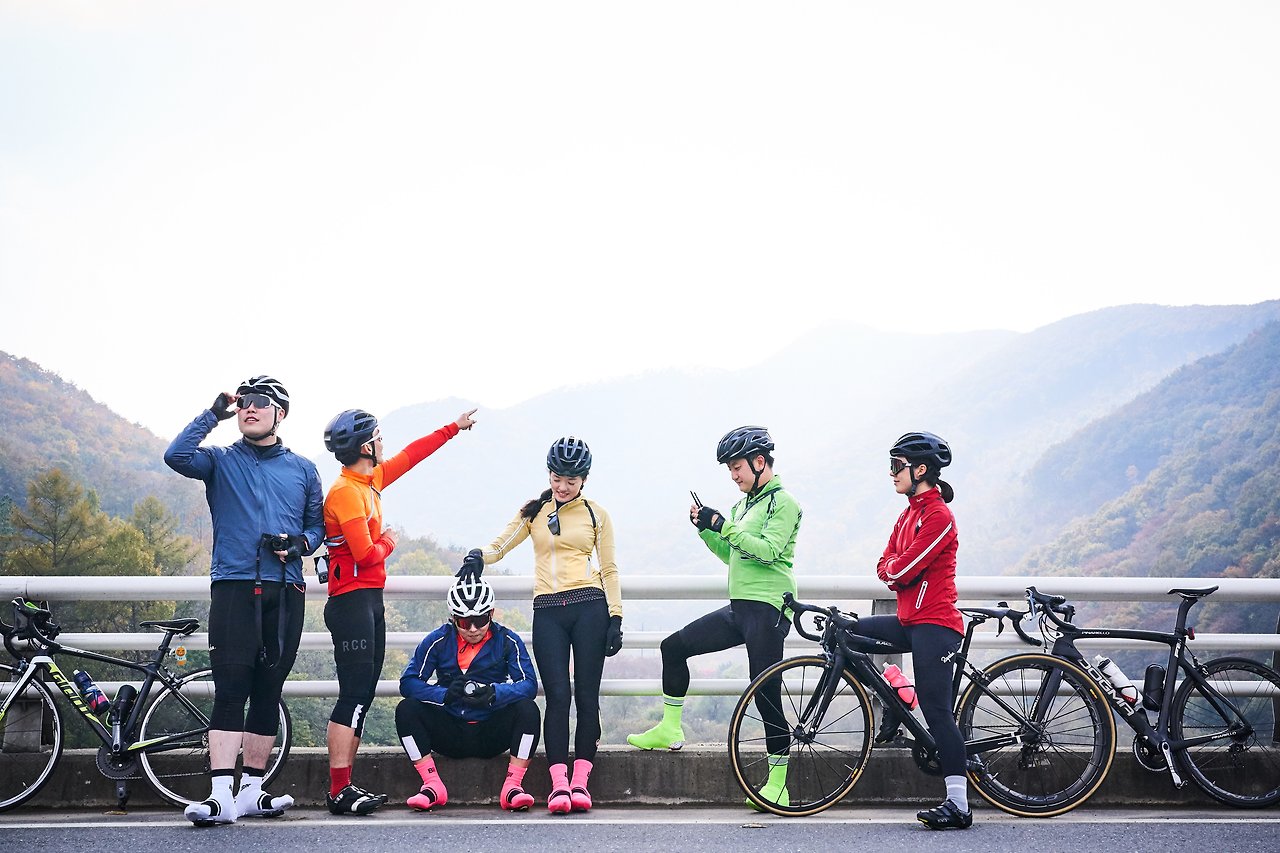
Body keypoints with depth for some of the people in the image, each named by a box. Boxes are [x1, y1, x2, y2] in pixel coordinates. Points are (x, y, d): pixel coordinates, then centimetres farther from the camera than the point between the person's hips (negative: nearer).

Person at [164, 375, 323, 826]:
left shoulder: (302, 469, 16)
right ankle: (221, 796, -16)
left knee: (268, 693, 5)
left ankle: (251, 790, 12)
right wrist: (213, 413, -7)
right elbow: (176, 456, -11)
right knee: (230, 691, -12)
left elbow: (318, 524, 18)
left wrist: (298, 544, -3)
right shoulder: (221, 461, 8)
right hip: (233, 586, -3)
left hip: (285, 590, 3)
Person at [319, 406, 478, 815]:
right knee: (354, 696, -12)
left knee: (362, 696, 8)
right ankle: (339, 793, -11)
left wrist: (455, 427, 35)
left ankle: (345, 787, 9)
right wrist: (388, 542, 1)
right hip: (352, 601, -10)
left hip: (370, 601, 10)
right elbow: (366, 555, -20)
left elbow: (411, 454, 27)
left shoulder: (370, 481, 12)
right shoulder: (345, 491, -15)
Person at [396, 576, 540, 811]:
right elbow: (408, 683, -8)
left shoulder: (507, 641, -2)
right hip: (450, 735, 1)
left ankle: (512, 787, -22)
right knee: (406, 709, -21)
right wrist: (445, 694, -27)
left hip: (491, 736, -1)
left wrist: (495, 693, -32)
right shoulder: (438, 641, -1)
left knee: (528, 709, -27)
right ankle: (433, 786, -18)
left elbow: (529, 684, -12)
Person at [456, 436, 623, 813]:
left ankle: (580, 781, 3)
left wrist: (616, 618, 2)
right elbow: (499, 546, 11)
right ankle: (558, 784, -7)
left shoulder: (596, 514, 9)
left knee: (587, 696, -2)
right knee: (557, 696, -7)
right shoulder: (534, 512, 12)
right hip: (548, 612, 1)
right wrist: (477, 556, -13)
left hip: (589, 608, -1)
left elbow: (609, 569, 10)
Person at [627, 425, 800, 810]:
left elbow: (767, 551, -21)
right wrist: (705, 528, 6)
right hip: (739, 607, 9)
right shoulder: (743, 504, 19)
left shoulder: (782, 502, -8)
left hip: (767, 610, -9)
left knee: (766, 693, -8)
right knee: (675, 646, 9)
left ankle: (778, 785, -3)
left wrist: (722, 525, -22)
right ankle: (670, 729, 19)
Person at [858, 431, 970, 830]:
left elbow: (902, 569, -21)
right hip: (910, 621, 10)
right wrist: (895, 570, -7)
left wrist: (894, 568, 1)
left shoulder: (938, 516, -15)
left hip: (934, 625, -10)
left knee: (937, 711, -11)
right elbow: (885, 566, 14)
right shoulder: (910, 513, 16)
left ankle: (958, 806, -10)